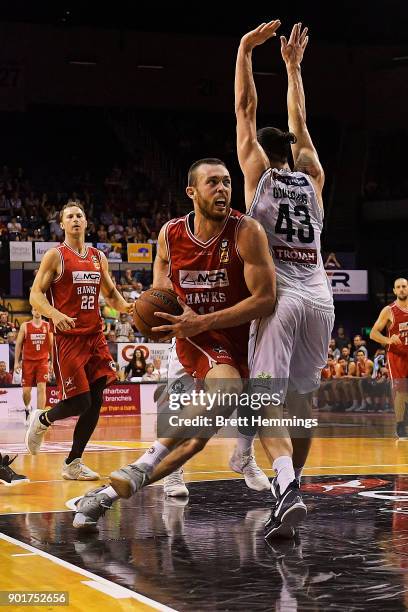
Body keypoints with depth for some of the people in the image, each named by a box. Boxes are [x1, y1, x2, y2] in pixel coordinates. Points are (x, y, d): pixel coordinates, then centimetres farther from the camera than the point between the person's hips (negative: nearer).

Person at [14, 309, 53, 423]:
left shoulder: (48, 326, 4)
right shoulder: (25, 326, 1)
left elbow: (51, 345, 9)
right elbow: (18, 344, 3)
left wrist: (51, 362, 6)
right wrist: (17, 362, -3)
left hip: (43, 361, 0)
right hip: (28, 361, 0)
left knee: (41, 388, -11)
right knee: (26, 390, 0)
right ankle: (27, 408, 31)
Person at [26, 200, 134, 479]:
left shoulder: (99, 257, 13)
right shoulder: (55, 256, -3)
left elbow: (111, 293, 21)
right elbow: (35, 295, -8)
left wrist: (125, 306, -2)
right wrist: (54, 314, -27)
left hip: (95, 336, 6)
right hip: (68, 337, -6)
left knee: (95, 402, 0)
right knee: (79, 402, -11)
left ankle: (73, 464, 10)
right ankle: (42, 420, 21)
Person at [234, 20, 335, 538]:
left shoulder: (258, 172, 6)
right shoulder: (312, 178, 16)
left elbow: (245, 108, 9)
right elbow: (299, 123, 30)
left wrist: (246, 49, 15)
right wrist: (292, 66, 38)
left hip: (278, 294, -4)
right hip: (319, 295, 5)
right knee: (300, 398, 14)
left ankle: (287, 485, -32)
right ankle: (289, 488, 20)